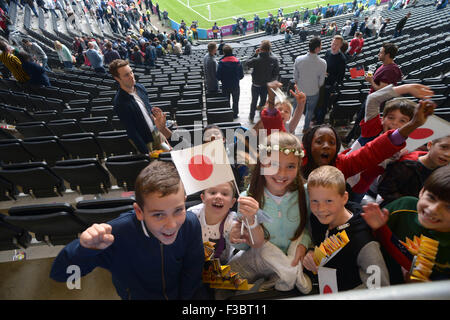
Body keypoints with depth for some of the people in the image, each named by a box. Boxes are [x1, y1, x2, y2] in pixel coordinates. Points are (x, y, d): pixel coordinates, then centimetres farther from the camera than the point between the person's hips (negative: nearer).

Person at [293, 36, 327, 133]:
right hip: (313, 93, -1)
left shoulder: (298, 59, -20)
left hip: (300, 91, 1)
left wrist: (299, 86, 11)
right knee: (310, 110, 24)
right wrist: (316, 87, 11)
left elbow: (295, 77, -8)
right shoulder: (322, 63, -22)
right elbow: (321, 82, -11)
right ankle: (305, 128, 43)